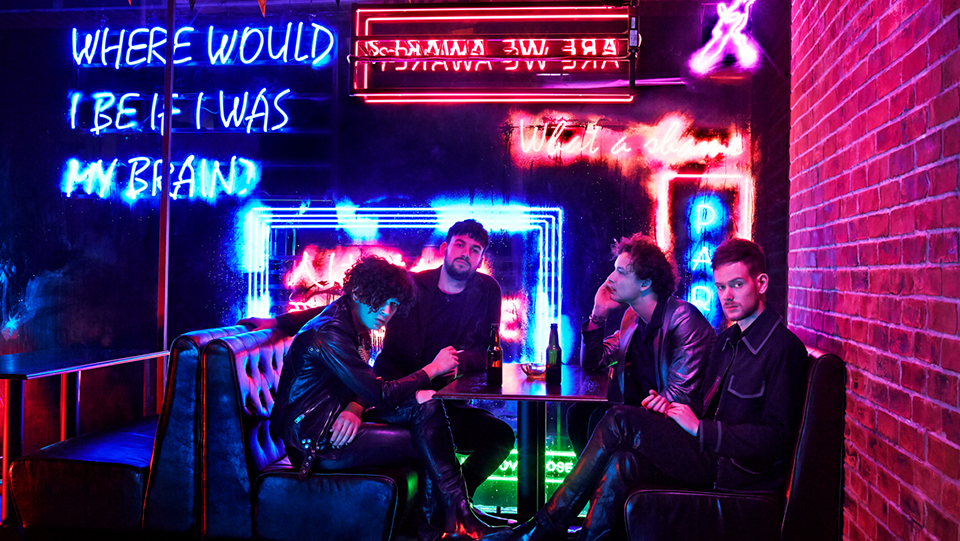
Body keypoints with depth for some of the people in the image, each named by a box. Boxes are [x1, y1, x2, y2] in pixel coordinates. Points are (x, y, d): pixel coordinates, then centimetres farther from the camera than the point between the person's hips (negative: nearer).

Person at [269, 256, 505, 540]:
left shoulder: (356, 327, 10)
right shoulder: (329, 333, -22)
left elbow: (364, 384, 9)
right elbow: (381, 395, -23)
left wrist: (354, 408, -16)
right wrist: (432, 369, -12)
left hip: (334, 420, 9)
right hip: (314, 440, -9)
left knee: (425, 402, -8)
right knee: (426, 443, -15)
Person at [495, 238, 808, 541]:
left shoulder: (783, 347, -10)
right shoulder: (727, 339, 18)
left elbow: (775, 438, -17)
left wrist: (699, 428, -16)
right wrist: (672, 407, 0)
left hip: (744, 472, -8)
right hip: (711, 452, 8)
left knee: (621, 421, -20)